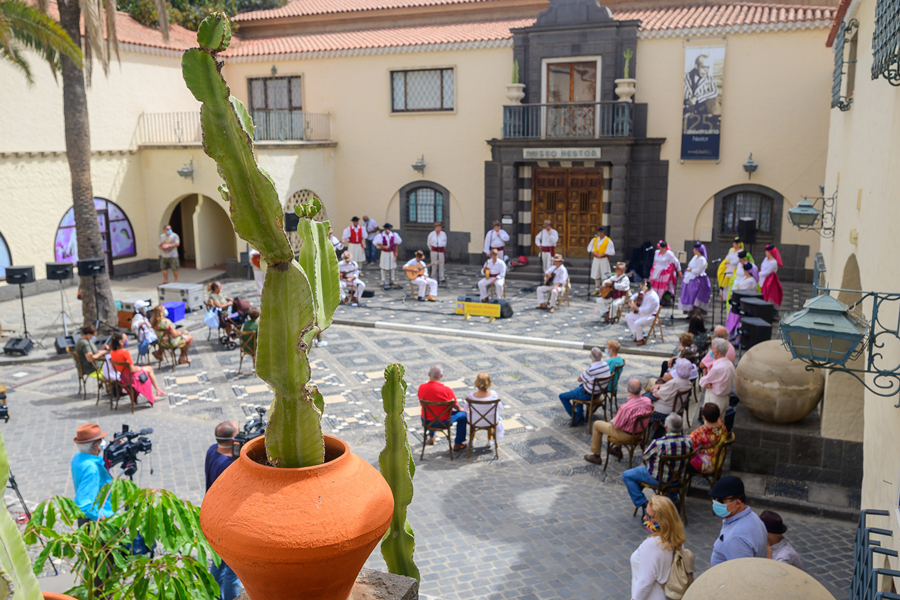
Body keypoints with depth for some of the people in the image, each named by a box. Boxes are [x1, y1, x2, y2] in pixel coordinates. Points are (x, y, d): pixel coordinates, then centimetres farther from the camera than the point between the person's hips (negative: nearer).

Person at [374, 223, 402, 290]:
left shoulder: (393, 235, -2)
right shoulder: (381, 235, -9)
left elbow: (396, 244, 5)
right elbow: (378, 243, -13)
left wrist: (395, 252, 3)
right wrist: (384, 247, -28)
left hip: (391, 253, 2)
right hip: (384, 253, -2)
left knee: (392, 267, 9)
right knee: (384, 267, 2)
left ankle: (391, 280, 23)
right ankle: (384, 280, 11)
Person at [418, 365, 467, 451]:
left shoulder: (421, 388, -15)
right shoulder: (446, 390, -25)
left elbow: (421, 404, 3)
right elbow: (456, 406, -10)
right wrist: (461, 409, 14)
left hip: (426, 421, 4)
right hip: (443, 422, -4)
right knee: (463, 415, 19)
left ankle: (431, 438, 55)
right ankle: (458, 444, 28)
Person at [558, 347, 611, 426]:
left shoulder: (590, 370, -34)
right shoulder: (606, 365, -11)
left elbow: (579, 379, -15)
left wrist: (585, 371, -1)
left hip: (588, 394, -8)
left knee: (562, 396, 7)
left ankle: (576, 417, 13)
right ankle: (580, 414, 30)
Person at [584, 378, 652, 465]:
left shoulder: (625, 408, -37)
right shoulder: (648, 401, -18)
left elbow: (615, 426, -23)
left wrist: (614, 420, 1)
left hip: (627, 436, -7)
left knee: (596, 425, 12)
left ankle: (596, 456, 25)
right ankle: (617, 449, 48)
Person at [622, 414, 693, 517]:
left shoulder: (658, 444, -32)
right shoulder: (688, 441, -18)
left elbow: (644, 458, -14)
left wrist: (648, 465, 9)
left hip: (658, 479, -5)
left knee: (627, 476, 12)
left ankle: (643, 505, 7)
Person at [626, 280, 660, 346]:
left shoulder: (653, 297, -26)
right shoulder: (644, 292, 2)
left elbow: (647, 310, -31)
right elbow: (635, 296, 19)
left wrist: (636, 308, -26)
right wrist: (632, 301, -3)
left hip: (650, 315, -10)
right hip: (642, 313, 10)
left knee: (637, 323, -32)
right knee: (628, 317, 5)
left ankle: (640, 339, -10)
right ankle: (636, 334, 4)